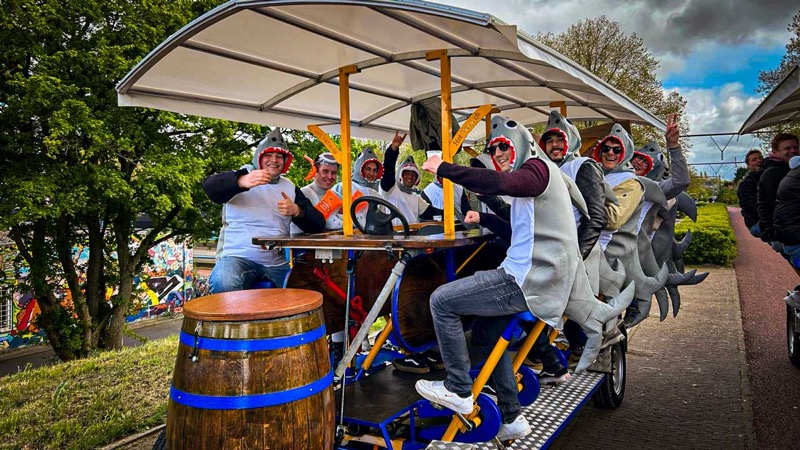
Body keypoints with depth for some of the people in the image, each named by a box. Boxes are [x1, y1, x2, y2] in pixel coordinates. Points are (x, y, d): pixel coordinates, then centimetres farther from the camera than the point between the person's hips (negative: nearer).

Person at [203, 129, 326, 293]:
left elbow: (318, 224, 8)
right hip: (238, 257, -4)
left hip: (278, 264, 4)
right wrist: (241, 182, -37)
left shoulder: (290, 188, 16)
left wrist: (297, 211, -15)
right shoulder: (240, 177, 6)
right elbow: (210, 186, -16)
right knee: (224, 282, -34)